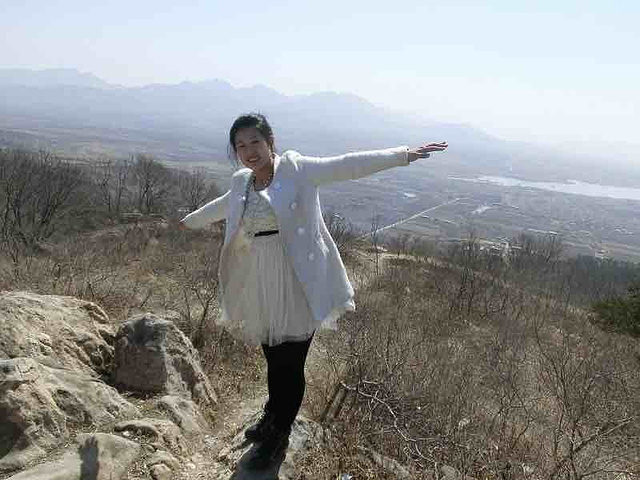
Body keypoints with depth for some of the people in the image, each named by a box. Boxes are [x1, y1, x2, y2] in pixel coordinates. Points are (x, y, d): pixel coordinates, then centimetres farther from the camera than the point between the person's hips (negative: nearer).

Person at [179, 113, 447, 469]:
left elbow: (350, 165, -11)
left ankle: (278, 440, 24)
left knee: (291, 366, 2)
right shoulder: (241, 183, 12)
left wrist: (403, 154, -20)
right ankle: (272, 419, 42)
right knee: (273, 361, 15)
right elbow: (221, 206, 33)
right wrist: (190, 221, 50)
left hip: (298, 286, -5)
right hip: (260, 289, 5)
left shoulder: (298, 169, -5)